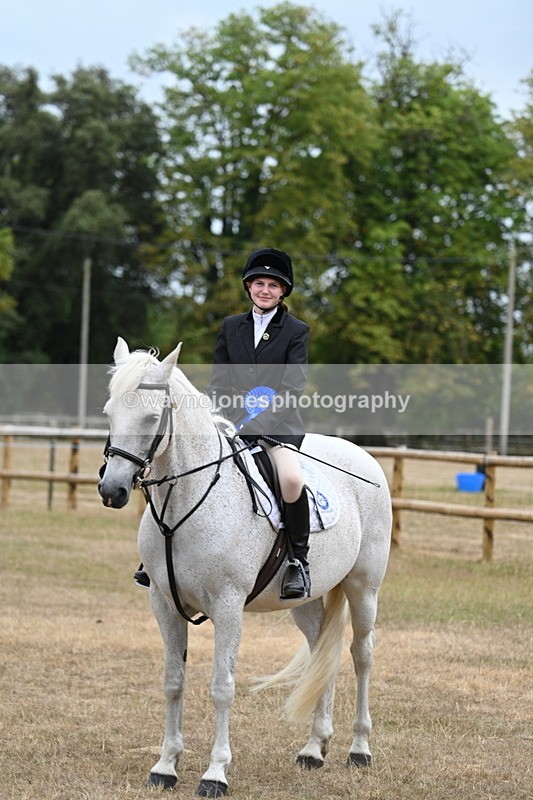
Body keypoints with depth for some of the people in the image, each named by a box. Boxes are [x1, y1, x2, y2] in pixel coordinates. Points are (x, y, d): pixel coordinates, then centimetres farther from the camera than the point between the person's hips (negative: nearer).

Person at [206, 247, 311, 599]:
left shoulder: (297, 331, 3)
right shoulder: (231, 327, 14)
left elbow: (292, 389, -7)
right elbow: (218, 383, 13)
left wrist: (256, 423, -19)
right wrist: (233, 419, -7)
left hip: (280, 424, -4)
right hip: (233, 423, 4)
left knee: (291, 479, -34)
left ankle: (299, 560, -16)